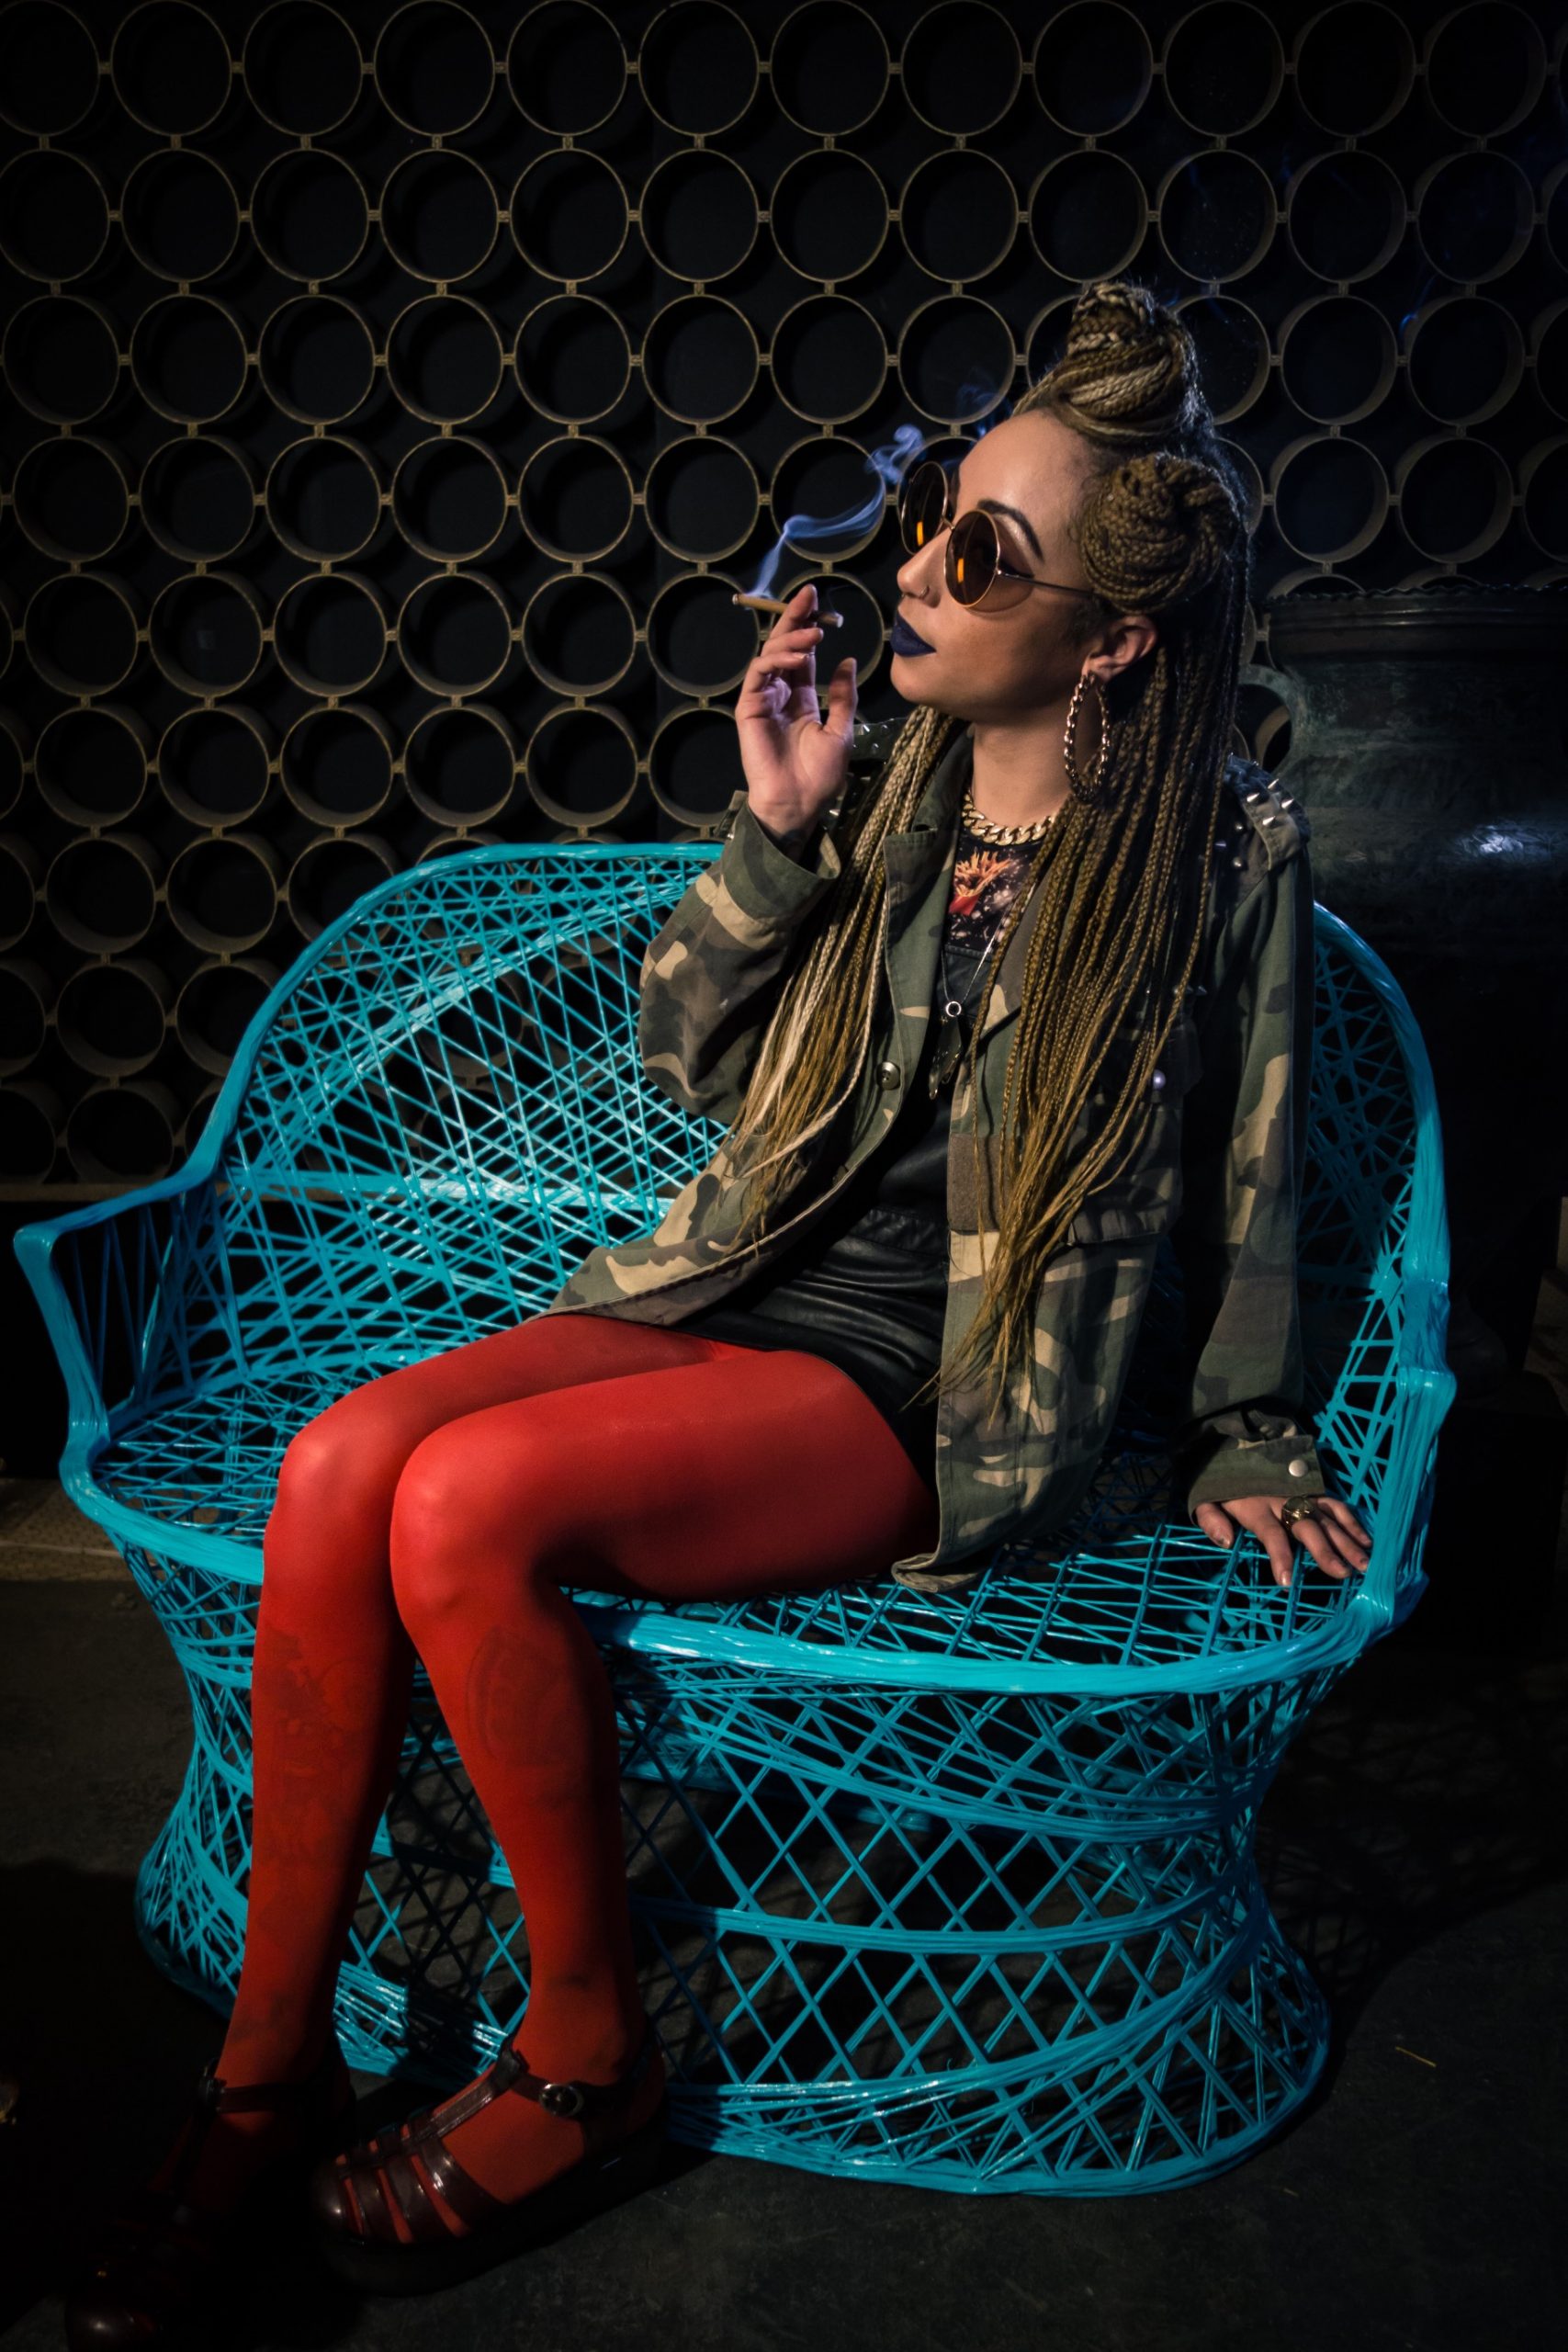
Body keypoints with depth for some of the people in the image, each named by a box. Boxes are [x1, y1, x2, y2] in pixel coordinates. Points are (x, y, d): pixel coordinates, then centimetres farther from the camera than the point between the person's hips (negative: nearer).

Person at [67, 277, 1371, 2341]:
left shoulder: (1225, 852, -5)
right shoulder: (890, 783, 6)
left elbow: (1247, 1176, 5)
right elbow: (687, 1060, 8)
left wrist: (1249, 1441, 11)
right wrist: (778, 830, -5)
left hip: (932, 1401, -5)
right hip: (730, 1294, 5)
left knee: (469, 1505, -27)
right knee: (339, 1466, -19)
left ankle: (585, 2058, -2)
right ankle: (270, 2069, 0)